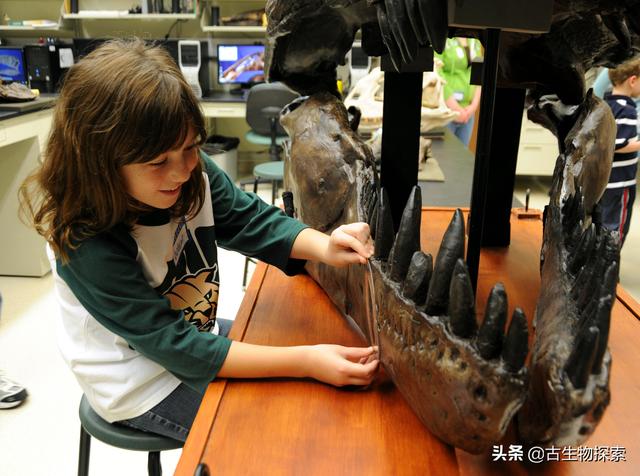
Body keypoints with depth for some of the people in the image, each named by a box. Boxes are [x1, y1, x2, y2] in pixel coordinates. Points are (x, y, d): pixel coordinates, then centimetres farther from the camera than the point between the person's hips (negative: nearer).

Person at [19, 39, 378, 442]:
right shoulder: (90, 249, -33)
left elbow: (254, 220, -8)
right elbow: (177, 348, -32)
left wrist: (324, 247, -30)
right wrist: (304, 361, -36)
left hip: (194, 332, 6)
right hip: (144, 386, -6)